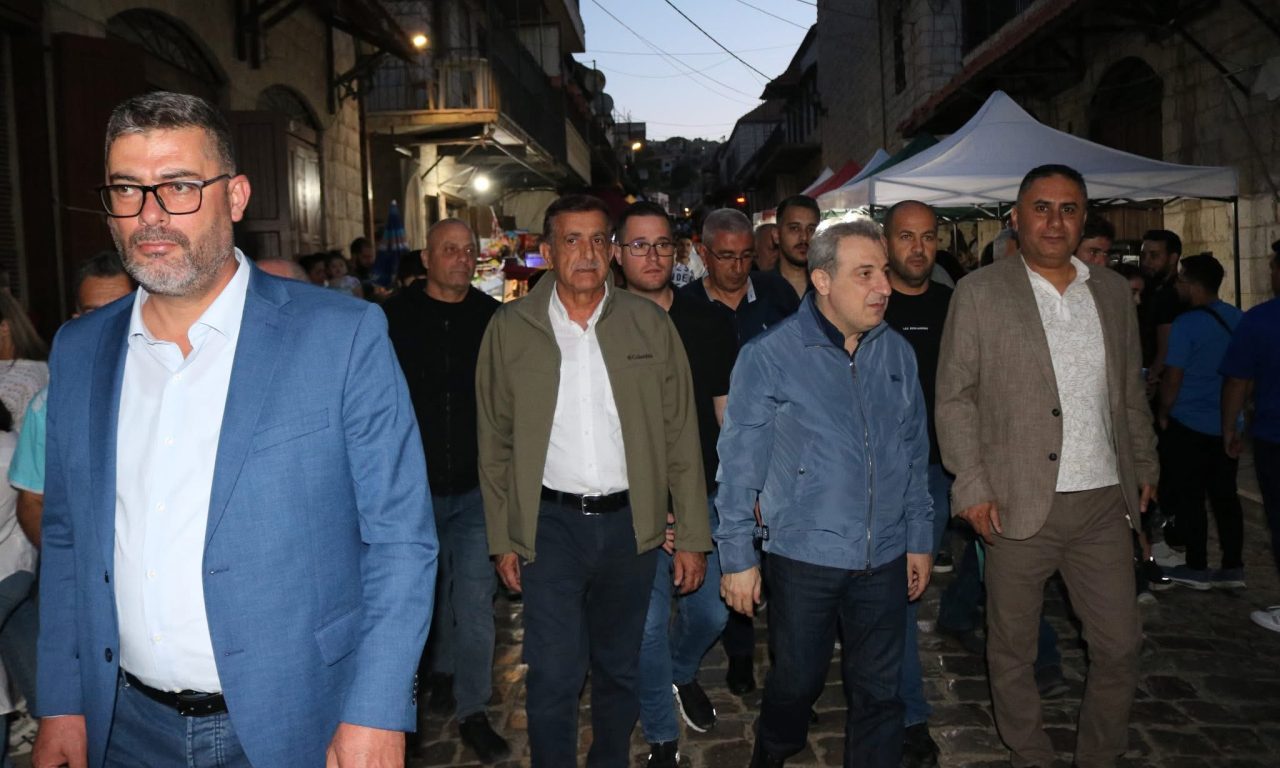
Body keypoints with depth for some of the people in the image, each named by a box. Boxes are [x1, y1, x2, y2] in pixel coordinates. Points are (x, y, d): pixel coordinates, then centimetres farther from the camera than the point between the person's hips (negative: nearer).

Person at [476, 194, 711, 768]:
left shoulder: (650, 324, 0)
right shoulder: (510, 327, -2)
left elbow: (681, 435, 1)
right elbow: (495, 442, 3)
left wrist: (692, 536, -1)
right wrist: (503, 538, 2)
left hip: (632, 521, 2)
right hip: (551, 522, -1)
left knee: (619, 670, 17)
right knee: (552, 678, 0)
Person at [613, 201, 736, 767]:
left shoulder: (709, 323, 3)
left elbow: (727, 409, 7)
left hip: (704, 493, 3)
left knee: (711, 611, 12)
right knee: (648, 622, 3)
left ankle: (682, 673, 46)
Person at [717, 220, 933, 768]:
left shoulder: (898, 354, 3)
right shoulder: (769, 356, -11)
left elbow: (915, 454, 11)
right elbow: (739, 464, -8)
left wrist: (920, 538, 11)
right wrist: (737, 557, -8)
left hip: (884, 559, 3)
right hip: (802, 558, -3)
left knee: (879, 691, 13)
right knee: (797, 680, 15)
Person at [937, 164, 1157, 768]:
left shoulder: (1112, 291, 11)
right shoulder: (979, 292, -4)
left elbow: (1131, 390, 19)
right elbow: (954, 398, -6)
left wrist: (1144, 464, 17)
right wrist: (972, 486, -11)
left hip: (1104, 503, 4)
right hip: (1020, 504, -4)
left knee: (1120, 647, 11)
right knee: (1012, 650, 10)